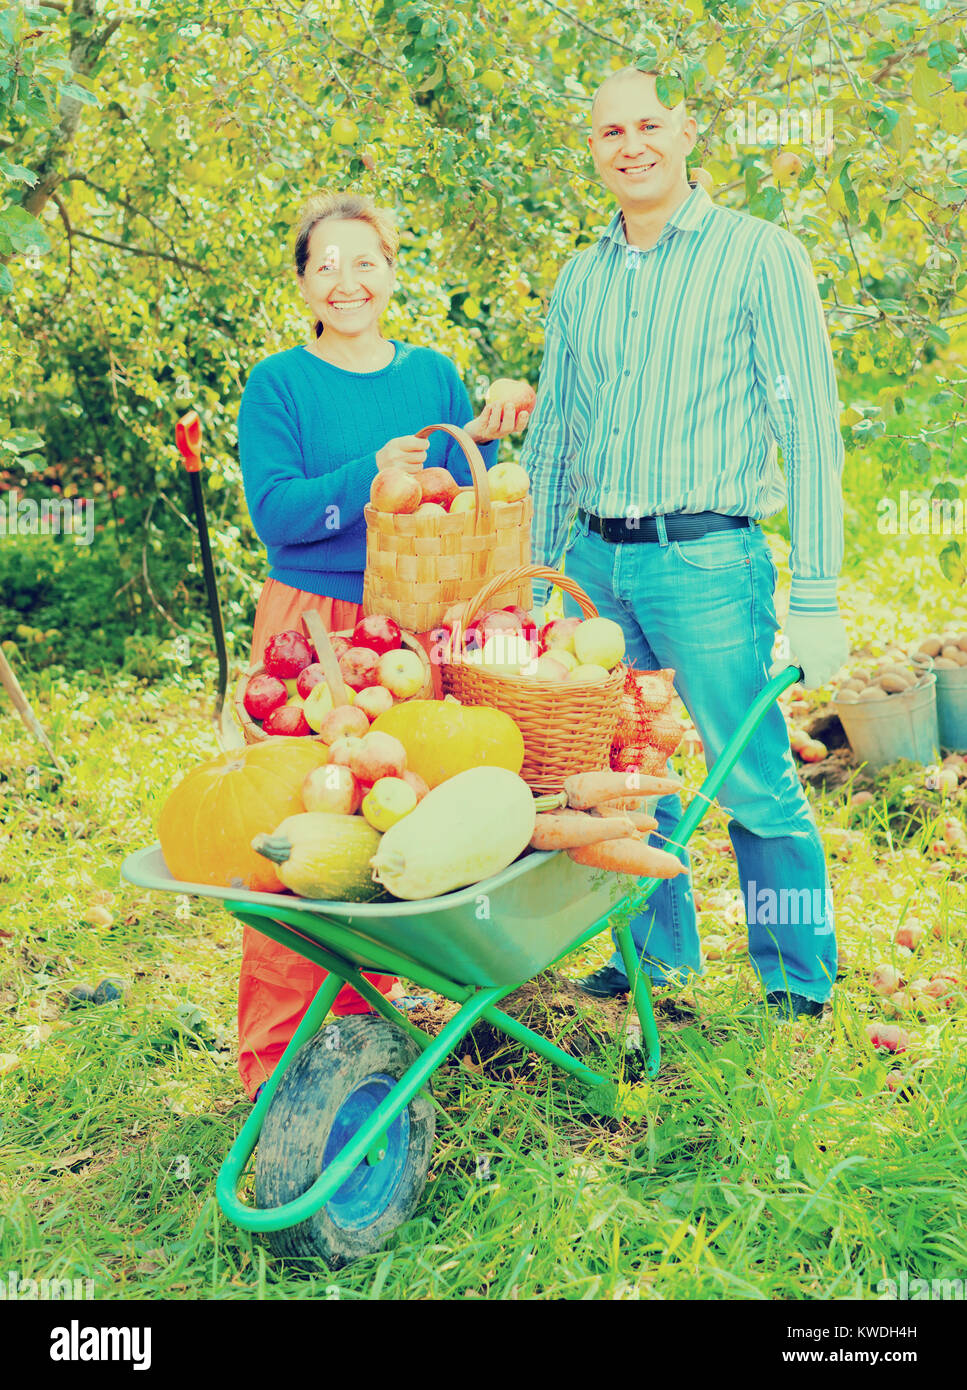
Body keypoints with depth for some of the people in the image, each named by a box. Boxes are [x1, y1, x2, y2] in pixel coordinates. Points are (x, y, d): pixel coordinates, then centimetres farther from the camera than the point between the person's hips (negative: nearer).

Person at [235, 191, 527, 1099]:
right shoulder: (278, 385, 0)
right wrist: (371, 474, -22)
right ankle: (279, 1051, 6)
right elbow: (274, 513, -11)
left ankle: (374, 997, 24)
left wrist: (479, 447, -7)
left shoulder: (433, 375, 11)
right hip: (313, 624, -3)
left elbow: (460, 513, 11)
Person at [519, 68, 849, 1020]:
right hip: (596, 562, 5)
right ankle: (656, 958, 28)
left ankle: (800, 987, 16)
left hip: (706, 560, -5)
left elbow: (809, 429, -6)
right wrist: (537, 586, 15)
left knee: (757, 782, -1)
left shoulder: (759, 255, -1)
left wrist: (813, 600, -12)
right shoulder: (580, 280, 14)